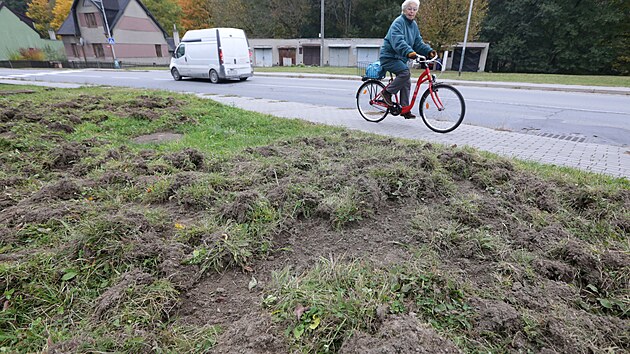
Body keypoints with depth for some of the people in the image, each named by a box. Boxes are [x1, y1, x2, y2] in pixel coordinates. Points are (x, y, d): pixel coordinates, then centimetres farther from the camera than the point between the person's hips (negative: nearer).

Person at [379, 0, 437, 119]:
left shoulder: (414, 25, 13)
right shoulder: (398, 22, -14)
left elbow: (418, 42, 13)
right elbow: (397, 41, -31)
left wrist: (429, 51, -4)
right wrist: (409, 52, -46)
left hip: (401, 58, 9)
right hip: (389, 57, -8)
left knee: (406, 83, 5)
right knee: (405, 72, -28)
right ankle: (387, 92, -10)